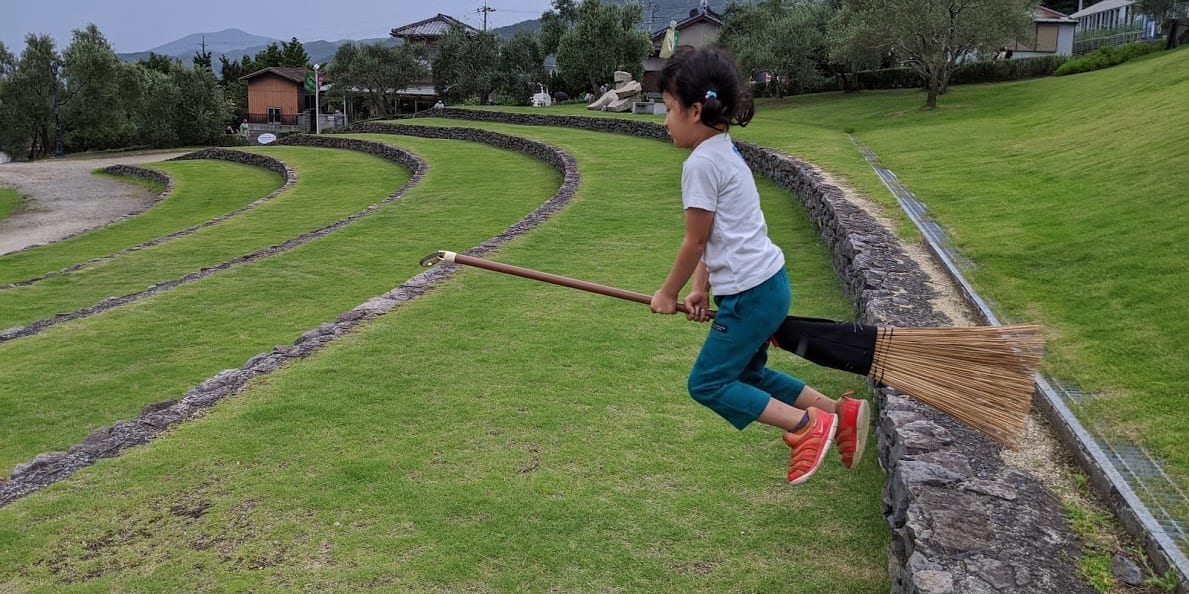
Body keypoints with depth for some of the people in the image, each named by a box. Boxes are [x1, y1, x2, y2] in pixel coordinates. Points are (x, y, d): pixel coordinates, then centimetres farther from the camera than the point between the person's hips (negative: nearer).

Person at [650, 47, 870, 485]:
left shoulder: (701, 163, -17)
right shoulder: (725, 152, 13)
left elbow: (695, 241, -12)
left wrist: (668, 293, 1)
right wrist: (700, 288, 9)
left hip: (752, 293, -10)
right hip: (768, 284, 10)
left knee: (707, 383, 1)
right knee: (746, 374, 22)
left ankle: (809, 425, 0)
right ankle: (841, 412, 23)